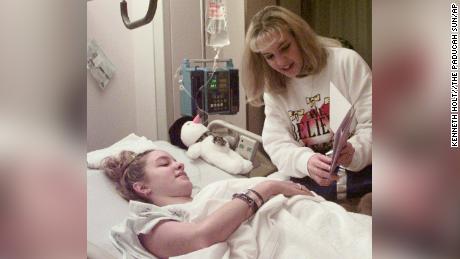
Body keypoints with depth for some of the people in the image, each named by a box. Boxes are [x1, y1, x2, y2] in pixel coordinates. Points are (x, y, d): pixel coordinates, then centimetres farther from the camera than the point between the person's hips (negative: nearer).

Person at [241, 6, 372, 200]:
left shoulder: (346, 62, -2)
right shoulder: (273, 90, 8)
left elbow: (370, 124, -6)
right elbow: (276, 143, -2)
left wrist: (355, 152, -27)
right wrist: (306, 162, -24)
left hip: (361, 172, -4)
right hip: (309, 181, 4)